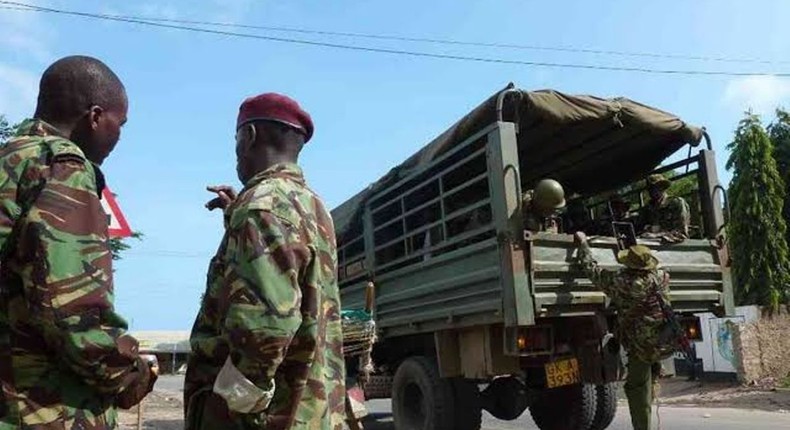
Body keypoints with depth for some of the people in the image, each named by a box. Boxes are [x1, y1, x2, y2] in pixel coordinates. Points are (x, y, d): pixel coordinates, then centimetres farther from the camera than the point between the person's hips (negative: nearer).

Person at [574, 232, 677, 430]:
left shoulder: (620, 282, -15)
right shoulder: (660, 277, -3)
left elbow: (592, 269, -3)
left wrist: (583, 243, 8)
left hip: (642, 348, -4)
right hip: (667, 345, 4)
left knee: (637, 388, 7)